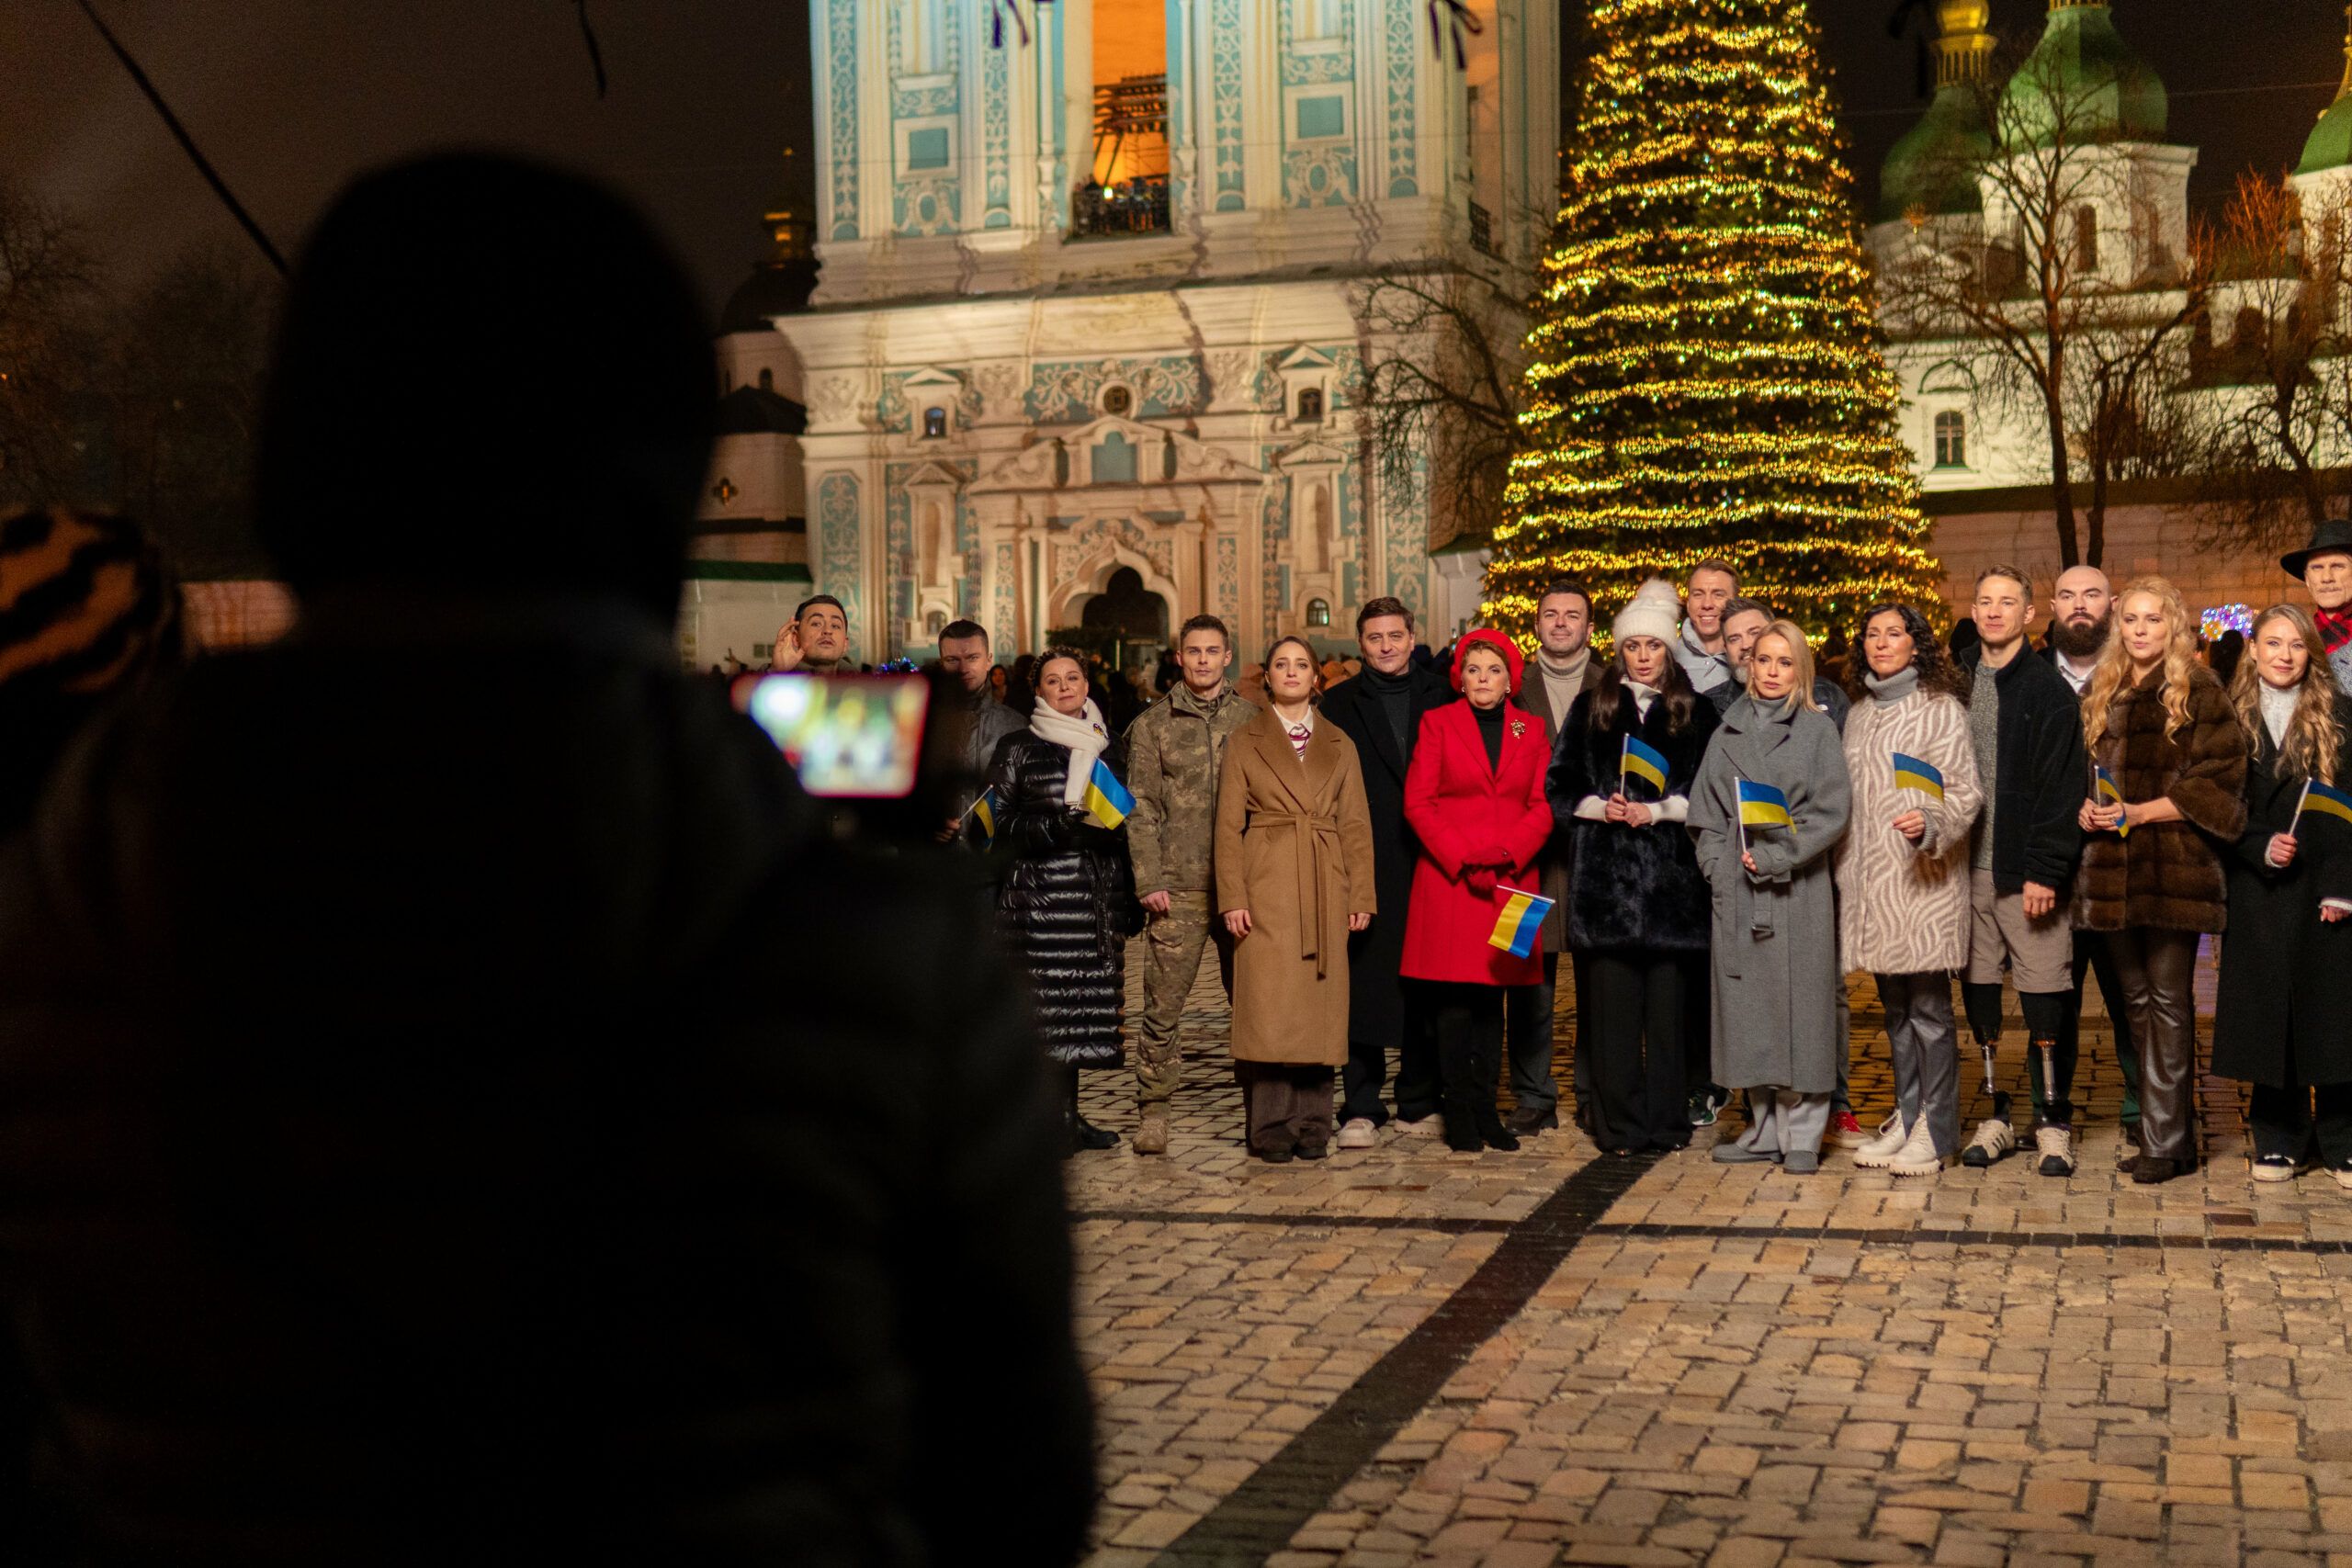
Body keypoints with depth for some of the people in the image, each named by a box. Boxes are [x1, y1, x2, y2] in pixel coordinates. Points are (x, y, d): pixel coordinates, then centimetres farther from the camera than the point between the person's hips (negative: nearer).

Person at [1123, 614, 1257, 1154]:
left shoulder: (1250, 720, 11)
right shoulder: (1152, 724, 7)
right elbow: (1142, 807, 4)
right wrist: (1150, 881, -5)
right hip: (1178, 888, -1)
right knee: (1162, 1008, -2)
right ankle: (1153, 1112, 8)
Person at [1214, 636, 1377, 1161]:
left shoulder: (1338, 745, 14)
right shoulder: (1244, 742, 8)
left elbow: (1356, 824, 10)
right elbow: (1228, 825, 2)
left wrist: (1361, 896, 1)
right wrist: (1232, 897, -8)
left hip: (1324, 891, 2)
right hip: (1266, 886, -2)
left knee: (1319, 1005, 2)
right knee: (1267, 1008, -6)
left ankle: (1312, 1124, 9)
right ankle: (1270, 1126, 1)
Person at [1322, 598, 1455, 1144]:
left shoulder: (1442, 699, 10)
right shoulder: (1340, 704, 9)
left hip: (1429, 864, 1)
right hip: (1365, 868, -1)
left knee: (1425, 988, 5)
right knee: (1362, 986, -2)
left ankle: (1420, 1104, 14)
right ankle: (1360, 1109, 4)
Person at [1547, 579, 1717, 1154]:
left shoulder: (1696, 713, 10)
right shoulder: (1590, 710, 12)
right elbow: (1557, 787, 9)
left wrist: (1658, 810, -11)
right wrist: (1600, 807, -9)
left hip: (1672, 873, 0)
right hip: (1605, 874, 0)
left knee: (1667, 1001, -1)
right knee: (1612, 1002, -3)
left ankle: (1667, 1121, 8)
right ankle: (1618, 1123, 2)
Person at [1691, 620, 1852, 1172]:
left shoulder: (1818, 729, 3)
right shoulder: (1729, 731, 12)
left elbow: (1830, 814, -4)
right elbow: (1707, 810, 11)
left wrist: (1773, 856, -11)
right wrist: (1721, 865, -2)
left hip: (1796, 887, -3)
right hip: (1737, 889, 3)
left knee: (1798, 999, -3)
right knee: (1748, 1004, 5)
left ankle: (1802, 1134, 4)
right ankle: (1765, 1127, 14)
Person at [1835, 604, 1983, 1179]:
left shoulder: (1941, 709, -3)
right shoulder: (1858, 714, 15)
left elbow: (1966, 794, -8)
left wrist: (1930, 824, -27)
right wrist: (1844, 871, 16)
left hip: (1924, 878, -6)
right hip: (1869, 881, 6)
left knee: (1929, 1006, -4)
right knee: (1894, 1007, 12)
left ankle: (1936, 1132, 2)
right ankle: (1906, 1118, 20)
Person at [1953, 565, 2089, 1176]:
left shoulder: (2048, 688, -3)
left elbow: (2062, 787, -8)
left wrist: (2045, 870, -14)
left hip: (2027, 872, -4)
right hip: (1967, 870, 4)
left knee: (2045, 999, -2)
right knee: (1979, 997, 8)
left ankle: (2053, 1121, 8)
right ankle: (1997, 1116, 18)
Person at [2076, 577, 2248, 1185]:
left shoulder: (2200, 693, -2)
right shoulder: (2101, 694, 15)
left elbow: (2218, 779, -8)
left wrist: (2142, 812, -14)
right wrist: (2087, 806, 0)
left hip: (2176, 866, -6)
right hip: (2113, 868, 6)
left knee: (2168, 1000, -4)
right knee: (2137, 999, 9)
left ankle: (2166, 1142, 0)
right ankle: (2166, 1130, 17)